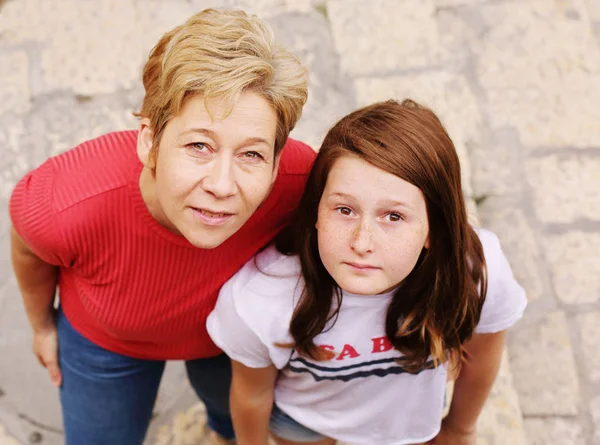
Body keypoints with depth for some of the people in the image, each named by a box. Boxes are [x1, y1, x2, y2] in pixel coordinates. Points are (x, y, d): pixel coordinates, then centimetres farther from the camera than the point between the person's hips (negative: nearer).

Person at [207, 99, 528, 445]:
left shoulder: (479, 274, -36)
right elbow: (252, 393, -17)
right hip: (299, 414, 0)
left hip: (411, 415, 1)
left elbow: (480, 357, -12)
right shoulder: (257, 298, -40)